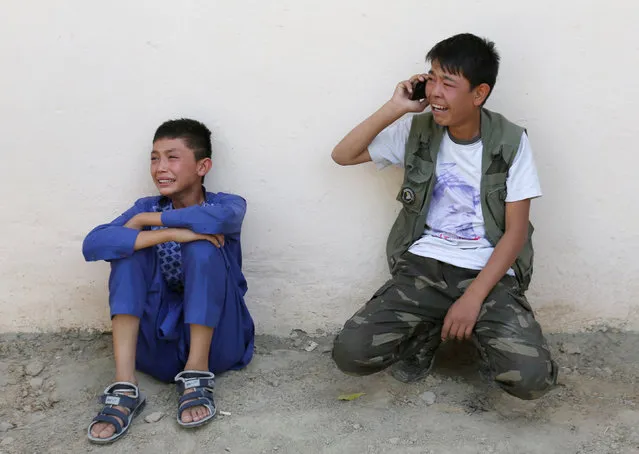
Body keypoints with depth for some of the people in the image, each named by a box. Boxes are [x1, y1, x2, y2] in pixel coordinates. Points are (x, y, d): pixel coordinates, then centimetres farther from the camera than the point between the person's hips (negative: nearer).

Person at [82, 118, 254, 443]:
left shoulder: (229, 205, -4)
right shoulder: (147, 208, 4)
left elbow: (217, 218, -33)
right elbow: (93, 244, -17)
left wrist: (145, 219, -19)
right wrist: (170, 233, -27)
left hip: (216, 341, -3)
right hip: (159, 345, 3)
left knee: (202, 244, -24)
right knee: (131, 246, -16)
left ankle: (198, 374, -18)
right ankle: (124, 387, -25)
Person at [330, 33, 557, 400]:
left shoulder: (511, 142, -5)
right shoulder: (416, 131, 2)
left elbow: (515, 232, -6)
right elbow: (342, 155, 1)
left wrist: (473, 298, -17)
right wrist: (393, 110, -9)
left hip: (489, 273, -1)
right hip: (424, 267, 2)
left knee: (532, 378, -26)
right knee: (351, 353, -20)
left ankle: (487, 338, 10)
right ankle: (427, 332, 11)